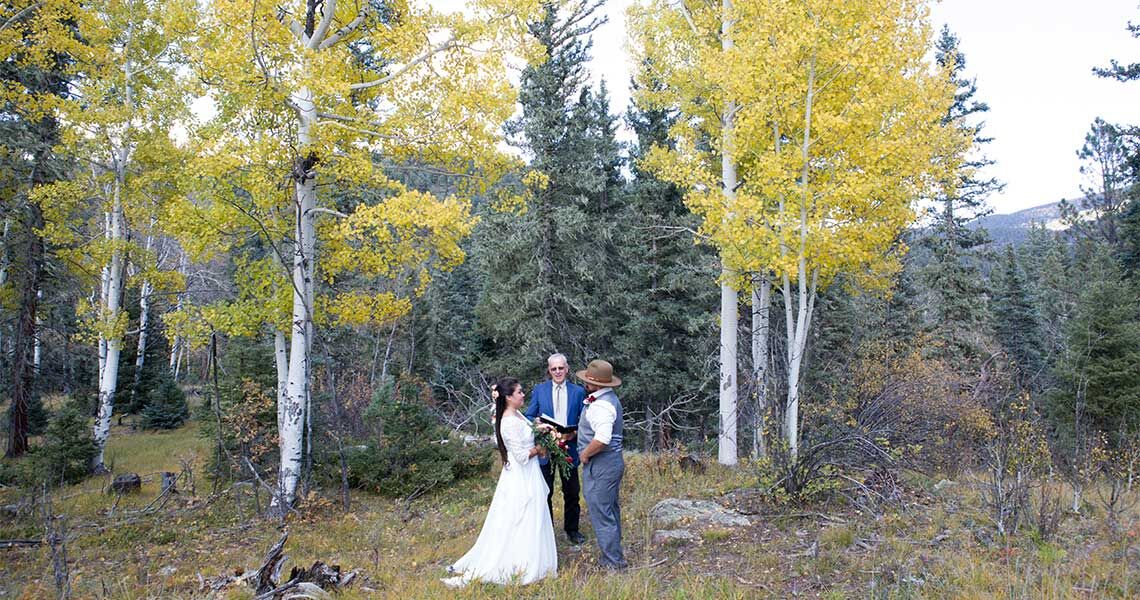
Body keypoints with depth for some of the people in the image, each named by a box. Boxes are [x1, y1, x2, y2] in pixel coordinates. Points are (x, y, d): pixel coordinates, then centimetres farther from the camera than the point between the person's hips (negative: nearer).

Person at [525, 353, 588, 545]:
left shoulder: (578, 391, 1)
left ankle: (572, 529, 29)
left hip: (569, 448, 1)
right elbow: (529, 417, 3)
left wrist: (574, 433, -16)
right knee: (545, 493, 9)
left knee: (572, 492, 12)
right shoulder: (539, 390, 0)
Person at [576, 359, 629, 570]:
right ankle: (614, 556, 30)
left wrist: (585, 454, -18)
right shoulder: (609, 398, 11)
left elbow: (602, 438, -32)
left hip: (601, 465, -11)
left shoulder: (601, 405, -22)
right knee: (611, 511, 19)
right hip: (613, 461, 11)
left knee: (601, 513, -2)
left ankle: (613, 561, 6)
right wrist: (575, 433, 15)